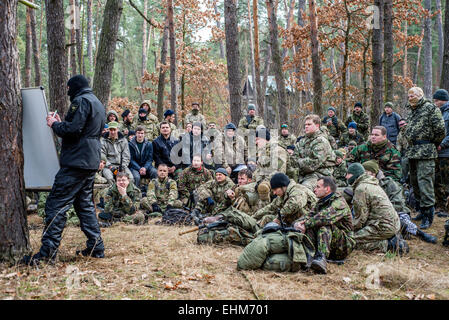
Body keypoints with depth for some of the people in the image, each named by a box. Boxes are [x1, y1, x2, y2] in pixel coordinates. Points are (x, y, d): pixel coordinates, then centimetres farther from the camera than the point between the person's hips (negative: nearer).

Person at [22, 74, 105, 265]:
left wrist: (54, 124, -3)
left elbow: (72, 129, -20)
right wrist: (60, 122, 17)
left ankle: (48, 252, -11)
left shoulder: (81, 101, -9)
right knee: (84, 203, 15)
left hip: (77, 162, -10)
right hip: (91, 163, 10)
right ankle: (96, 248, 16)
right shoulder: (97, 103, 22)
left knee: (56, 204, -9)